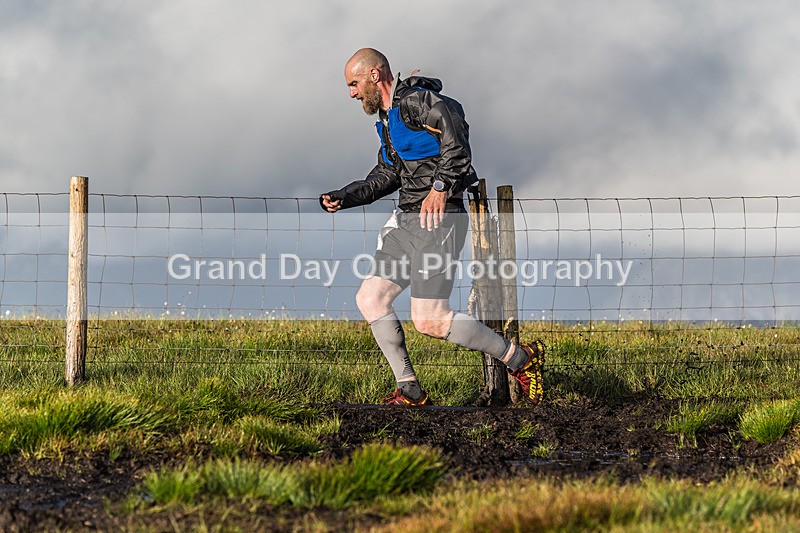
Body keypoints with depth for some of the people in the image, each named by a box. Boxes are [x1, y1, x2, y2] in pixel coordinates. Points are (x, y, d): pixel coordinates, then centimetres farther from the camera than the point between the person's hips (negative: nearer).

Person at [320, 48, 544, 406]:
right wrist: (343, 198, 21)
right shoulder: (388, 118, 21)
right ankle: (409, 390, 8)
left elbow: (454, 125, -28)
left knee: (430, 320, -14)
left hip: (438, 219, -10)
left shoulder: (414, 101, -11)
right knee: (370, 298, 5)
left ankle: (521, 359, -2)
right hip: (406, 219, 10)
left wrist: (441, 186, -31)